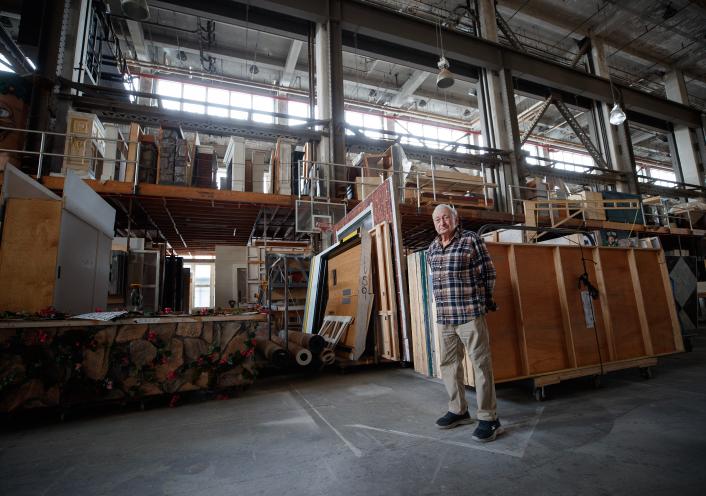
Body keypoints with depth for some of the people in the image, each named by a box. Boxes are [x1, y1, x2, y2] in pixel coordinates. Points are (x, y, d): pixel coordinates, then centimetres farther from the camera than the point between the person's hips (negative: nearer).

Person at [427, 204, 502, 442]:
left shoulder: (472, 240, -5)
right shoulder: (432, 248, 12)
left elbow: (489, 273, -1)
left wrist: (481, 300, 5)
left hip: (470, 314, -6)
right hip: (443, 316, 7)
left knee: (481, 364, 1)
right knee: (448, 364, 13)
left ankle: (488, 418, 15)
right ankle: (458, 411, 29)